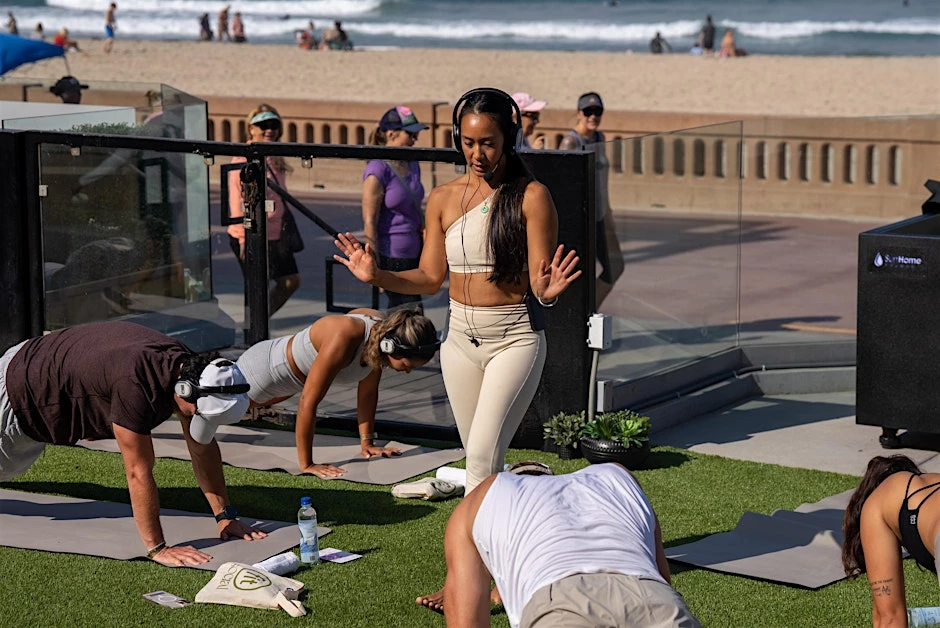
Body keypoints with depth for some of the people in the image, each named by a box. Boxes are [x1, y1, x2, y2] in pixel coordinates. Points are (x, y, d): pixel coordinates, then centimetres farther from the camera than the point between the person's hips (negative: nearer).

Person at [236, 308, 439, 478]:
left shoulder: (383, 330, -21)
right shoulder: (342, 341, -44)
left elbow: (368, 392, -6)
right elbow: (308, 402, -41)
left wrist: (367, 443, -4)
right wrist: (306, 464, -37)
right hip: (263, 368, -8)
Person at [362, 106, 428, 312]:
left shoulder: (412, 165, 10)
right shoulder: (378, 170, -14)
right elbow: (369, 221, -15)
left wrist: (424, 230, 4)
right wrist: (375, 268, -17)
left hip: (413, 254, 8)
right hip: (391, 257, -8)